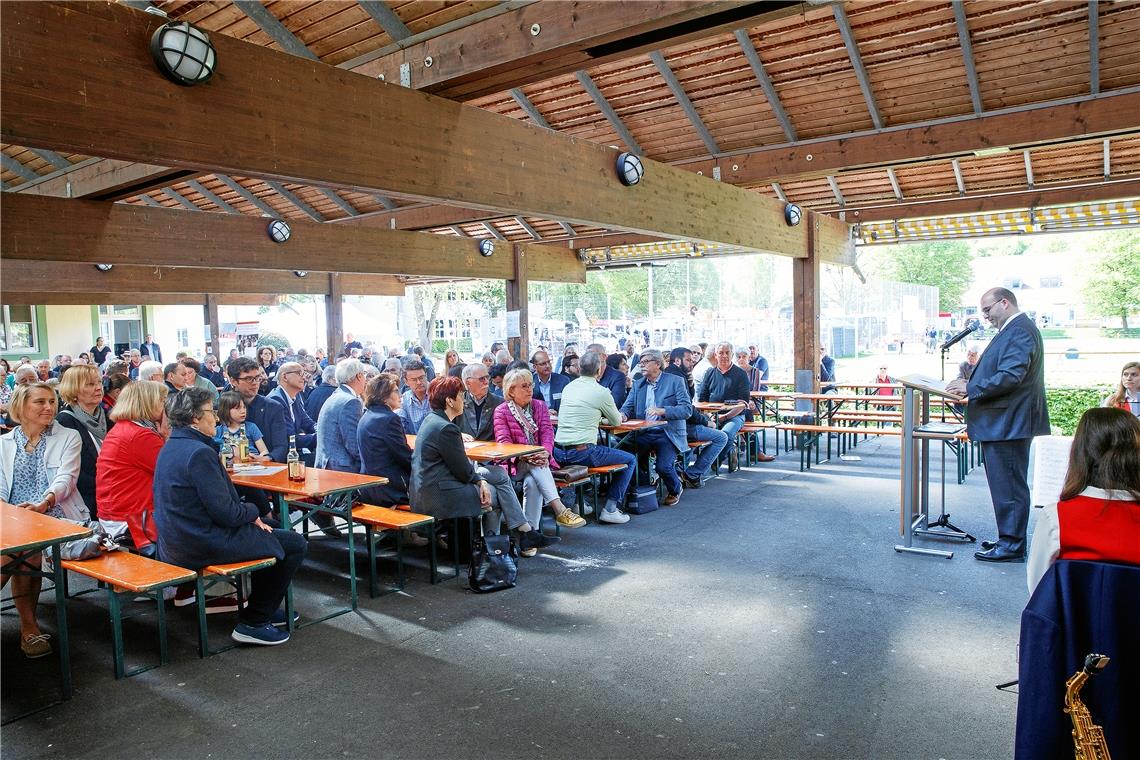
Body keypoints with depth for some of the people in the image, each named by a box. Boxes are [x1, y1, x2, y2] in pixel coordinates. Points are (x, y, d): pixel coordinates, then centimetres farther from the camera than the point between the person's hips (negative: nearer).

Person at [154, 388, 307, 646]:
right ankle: (251, 623, 7)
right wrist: (253, 512, -4)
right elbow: (226, 513, -24)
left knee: (266, 532, 27)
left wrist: (249, 516, 9)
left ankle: (264, 607, 36)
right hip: (204, 547, -10)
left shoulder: (170, 448, 8)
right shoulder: (199, 452, -23)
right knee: (295, 544, -1)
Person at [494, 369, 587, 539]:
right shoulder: (501, 411, 3)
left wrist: (545, 451, -23)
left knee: (532, 482, -31)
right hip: (515, 464, -3)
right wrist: (525, 455, -26)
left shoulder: (540, 406, 14)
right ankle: (560, 510, -46)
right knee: (535, 466, -35)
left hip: (539, 459, 3)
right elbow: (503, 441, -8)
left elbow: (547, 432, 1)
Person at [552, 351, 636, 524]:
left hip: (558, 452, 7)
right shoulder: (601, 392, -7)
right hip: (581, 453, -7)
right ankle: (610, 509, 6)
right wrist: (607, 417, 29)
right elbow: (616, 421, 8)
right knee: (630, 460, 9)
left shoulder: (568, 387, 11)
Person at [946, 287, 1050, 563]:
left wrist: (970, 388, -17)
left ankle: (1012, 546, 4)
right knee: (1008, 485, 16)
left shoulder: (1019, 331, -15)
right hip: (1005, 423, 11)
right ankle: (1009, 539, 25)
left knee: (1009, 486, -3)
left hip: (1007, 424, -11)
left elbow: (1010, 377, -24)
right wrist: (970, 386, 8)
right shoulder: (1014, 329, 17)